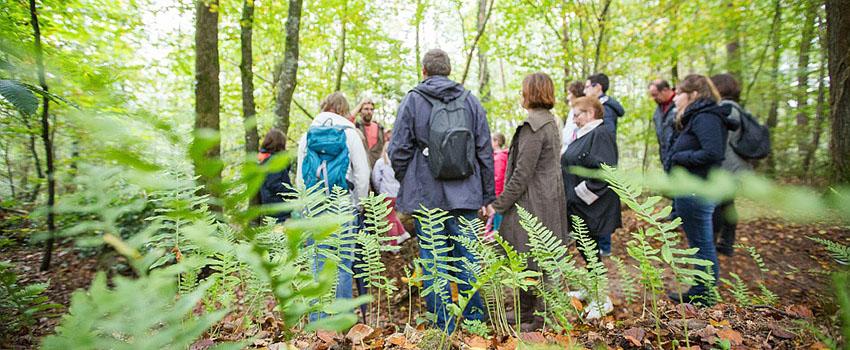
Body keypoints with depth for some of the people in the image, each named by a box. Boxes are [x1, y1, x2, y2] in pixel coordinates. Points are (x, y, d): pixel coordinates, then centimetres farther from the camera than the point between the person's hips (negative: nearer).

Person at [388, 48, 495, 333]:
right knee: (467, 260, 11)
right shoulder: (470, 101, 7)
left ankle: (443, 328, 13)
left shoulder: (412, 101, -1)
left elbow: (398, 151, -4)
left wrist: (408, 185, 14)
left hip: (426, 196, -2)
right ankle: (475, 322, 19)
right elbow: (485, 153, 7)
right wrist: (488, 198, 12)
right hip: (465, 197, 3)